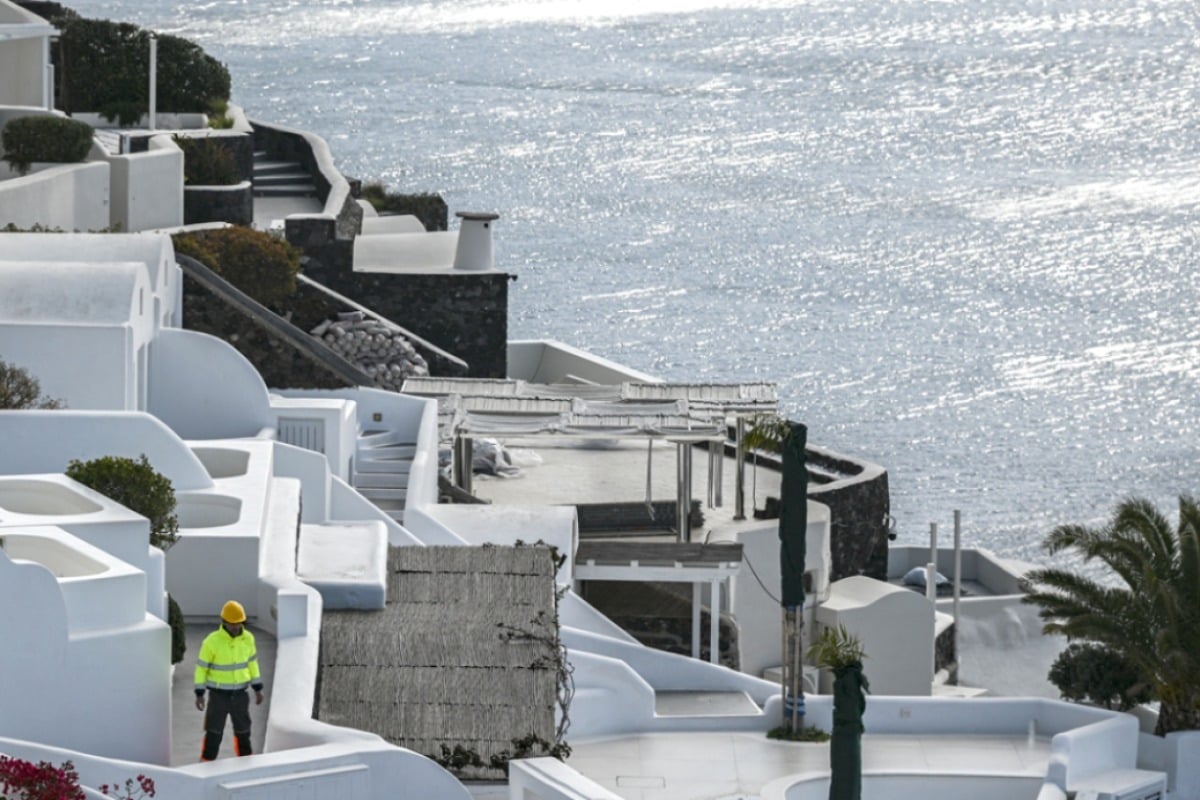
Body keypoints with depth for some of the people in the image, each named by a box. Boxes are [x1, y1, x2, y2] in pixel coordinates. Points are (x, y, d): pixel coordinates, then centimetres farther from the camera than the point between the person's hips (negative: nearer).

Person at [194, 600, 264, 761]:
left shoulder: (247, 638, -5)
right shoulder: (212, 641, -19)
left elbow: (252, 663, 8)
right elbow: (201, 667, -10)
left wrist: (258, 689, 8)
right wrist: (199, 694, -10)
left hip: (239, 693, 4)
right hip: (218, 694, -4)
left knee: (243, 730, 14)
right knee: (214, 732, -2)